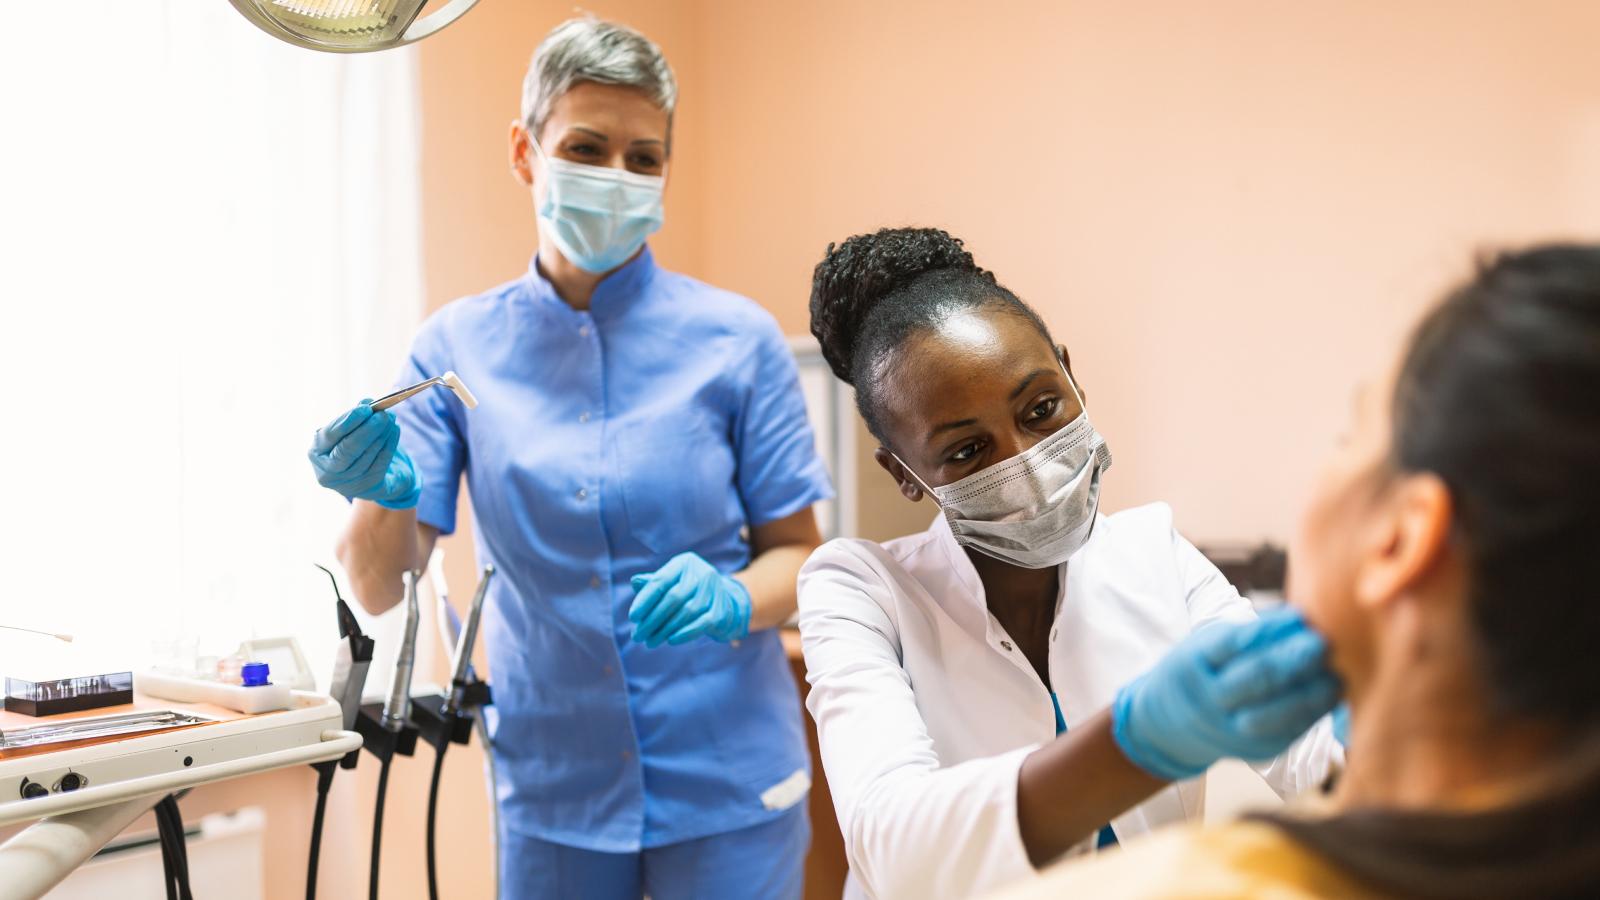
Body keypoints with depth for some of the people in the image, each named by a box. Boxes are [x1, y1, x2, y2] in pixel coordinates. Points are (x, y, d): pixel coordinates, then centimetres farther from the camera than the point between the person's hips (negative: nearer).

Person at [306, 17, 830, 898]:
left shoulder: (734, 338, -8)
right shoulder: (458, 345, -3)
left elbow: (796, 553, -1)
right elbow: (379, 587, -5)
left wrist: (732, 599, -22)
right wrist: (385, 495, -26)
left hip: (727, 785, -1)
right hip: (551, 791, 2)